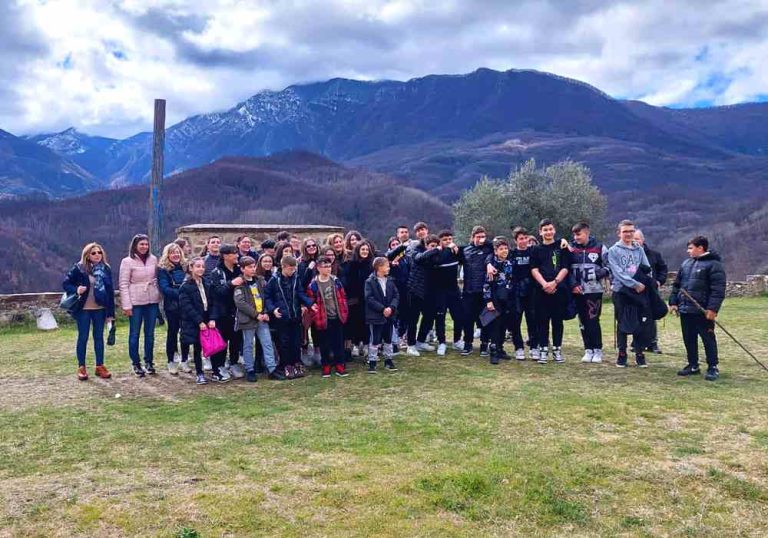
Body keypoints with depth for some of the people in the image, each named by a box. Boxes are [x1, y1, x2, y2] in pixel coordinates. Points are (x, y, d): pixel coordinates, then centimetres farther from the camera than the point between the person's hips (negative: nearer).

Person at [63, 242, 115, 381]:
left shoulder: (106, 269, 2)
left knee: (99, 337, 9)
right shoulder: (79, 268, -5)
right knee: (83, 337, 5)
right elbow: (65, 283, 1)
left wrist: (110, 312, 1)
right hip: (83, 309, -2)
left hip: (100, 309, 2)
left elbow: (110, 291, 3)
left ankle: (100, 366, 17)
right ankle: (81, 367, 14)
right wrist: (76, 290, -22)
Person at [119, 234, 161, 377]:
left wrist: (159, 298, 5)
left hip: (152, 301, 4)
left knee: (150, 333, 10)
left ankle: (149, 362, 21)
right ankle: (136, 363, 15)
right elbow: (123, 284, -7)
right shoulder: (127, 261, -6)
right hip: (136, 302, -3)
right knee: (134, 333, 5)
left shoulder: (153, 259, 5)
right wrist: (126, 305, -11)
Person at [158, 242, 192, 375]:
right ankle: (171, 362, 15)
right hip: (172, 306, -3)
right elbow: (164, 288, -13)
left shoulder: (185, 267, 8)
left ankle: (184, 361, 18)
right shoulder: (163, 269, -4)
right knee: (172, 332, 5)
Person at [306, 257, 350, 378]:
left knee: (339, 342, 7)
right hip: (323, 319, -2)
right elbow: (310, 301, -2)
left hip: (337, 317, 3)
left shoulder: (336, 281, 2)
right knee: (324, 344, 7)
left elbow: (342, 297, 8)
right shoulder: (313, 284, -8)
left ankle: (339, 365, 17)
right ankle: (326, 366, 21)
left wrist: (344, 312, 5)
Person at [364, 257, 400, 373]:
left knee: (388, 339, 15)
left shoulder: (390, 281, 5)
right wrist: (382, 309, -20)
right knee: (375, 340, 1)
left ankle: (388, 360, 27)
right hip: (376, 316, -5)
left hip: (389, 315, 5)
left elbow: (396, 295, 3)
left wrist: (391, 307, -13)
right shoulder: (370, 282, -11)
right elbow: (369, 299, -17)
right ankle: (372, 362, 11)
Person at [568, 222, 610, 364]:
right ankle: (588, 350, 16)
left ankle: (598, 350, 7)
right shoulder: (571, 248, 6)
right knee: (583, 321, 6)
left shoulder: (599, 247, 0)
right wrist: (573, 285, -5)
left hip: (594, 290, -3)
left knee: (593, 320, -6)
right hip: (578, 291, 3)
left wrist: (598, 274, -13)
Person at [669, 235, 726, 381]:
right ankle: (693, 365, 24)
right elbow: (677, 284, 19)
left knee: (708, 339, 1)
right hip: (685, 309, 7)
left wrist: (712, 308, -21)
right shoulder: (686, 263, 15)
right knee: (689, 339, 13)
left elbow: (718, 289, -15)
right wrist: (673, 302, 11)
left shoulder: (714, 264, -8)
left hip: (703, 311, -7)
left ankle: (713, 368, 9)